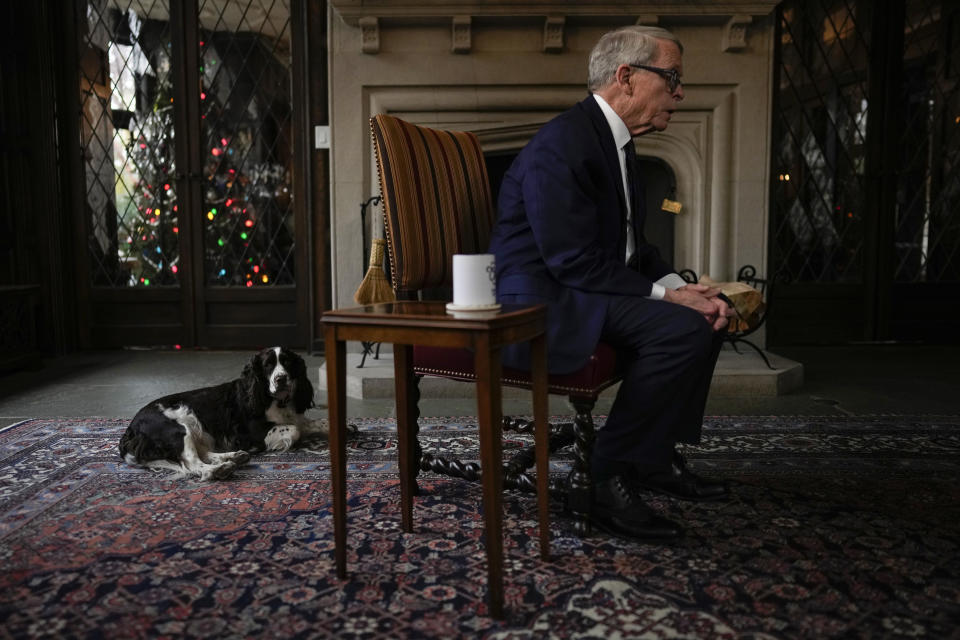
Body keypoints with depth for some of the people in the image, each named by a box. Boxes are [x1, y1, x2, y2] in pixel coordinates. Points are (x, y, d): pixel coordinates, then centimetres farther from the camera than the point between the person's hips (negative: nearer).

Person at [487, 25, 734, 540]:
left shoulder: (614, 142, 14)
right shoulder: (563, 144, -17)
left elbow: (632, 246, 17)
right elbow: (573, 262, -23)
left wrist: (681, 287, -1)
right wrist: (668, 295, -17)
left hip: (582, 294, 11)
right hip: (540, 305, -10)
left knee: (707, 315, 10)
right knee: (681, 328, -25)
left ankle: (657, 457, 17)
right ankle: (612, 478, -12)